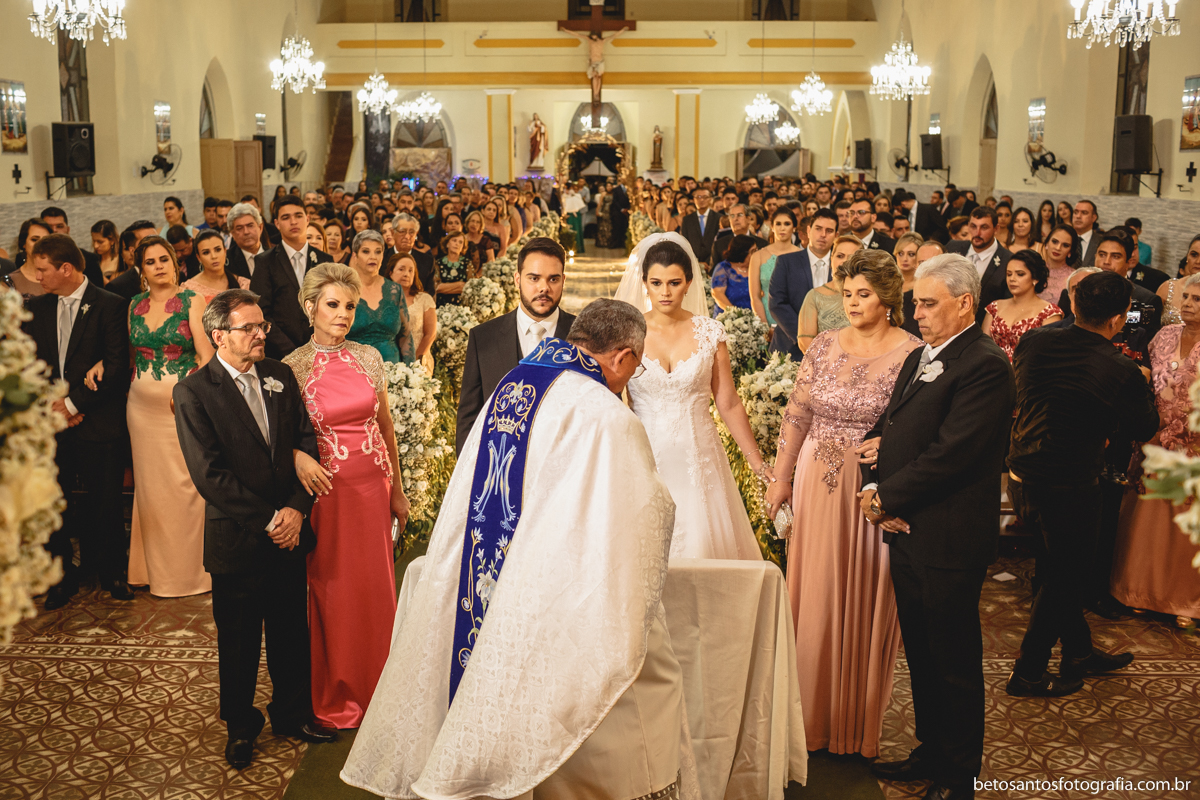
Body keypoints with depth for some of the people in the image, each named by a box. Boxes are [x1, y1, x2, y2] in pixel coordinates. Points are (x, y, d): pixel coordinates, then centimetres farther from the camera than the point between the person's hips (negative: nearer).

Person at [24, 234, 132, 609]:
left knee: (106, 503, 3)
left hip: (98, 422, -4)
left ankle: (111, 571, 21)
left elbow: (116, 367, -11)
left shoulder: (110, 305, -6)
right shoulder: (37, 308, 11)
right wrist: (49, 404, -4)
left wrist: (74, 404, -12)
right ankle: (63, 575, 22)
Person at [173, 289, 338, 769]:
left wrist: (297, 508, -10)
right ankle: (240, 726, 31)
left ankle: (292, 714, 33)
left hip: (289, 531, 4)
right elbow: (210, 475, -15)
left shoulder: (280, 377, 5)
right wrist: (268, 519, -15)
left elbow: (306, 443, 3)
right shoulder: (193, 393, -10)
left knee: (292, 633, 14)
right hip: (237, 540, -4)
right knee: (239, 640, 12)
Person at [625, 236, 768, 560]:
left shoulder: (710, 333, 1)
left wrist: (759, 464, 5)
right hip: (644, 458, -1)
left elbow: (729, 404, 5)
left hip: (697, 460, 1)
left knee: (701, 544, 0)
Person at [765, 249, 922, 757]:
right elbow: (797, 415, 8)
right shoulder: (825, 346, 4)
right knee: (815, 596, 9)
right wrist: (780, 478, 9)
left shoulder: (912, 354, -7)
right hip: (820, 486, 3)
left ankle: (860, 725, 23)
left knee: (865, 601, 7)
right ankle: (814, 714, 25)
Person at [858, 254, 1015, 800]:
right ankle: (932, 751, 35)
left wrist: (887, 497, -13)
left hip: (949, 540, -8)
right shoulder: (919, 358, 14)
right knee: (920, 652, 19)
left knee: (954, 663, 6)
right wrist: (873, 487, -4)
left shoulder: (985, 366, -16)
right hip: (907, 530, 8)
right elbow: (885, 429, 14)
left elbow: (949, 454, -22)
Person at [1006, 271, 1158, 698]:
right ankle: (1027, 674, 24)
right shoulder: (1120, 372, -23)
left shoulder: (1034, 341, -7)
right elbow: (1144, 430, -7)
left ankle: (1080, 652, 43)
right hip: (1070, 488, -6)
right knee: (1063, 578, 13)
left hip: (1022, 477, 6)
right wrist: (1143, 389, 10)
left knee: (1061, 570, 24)